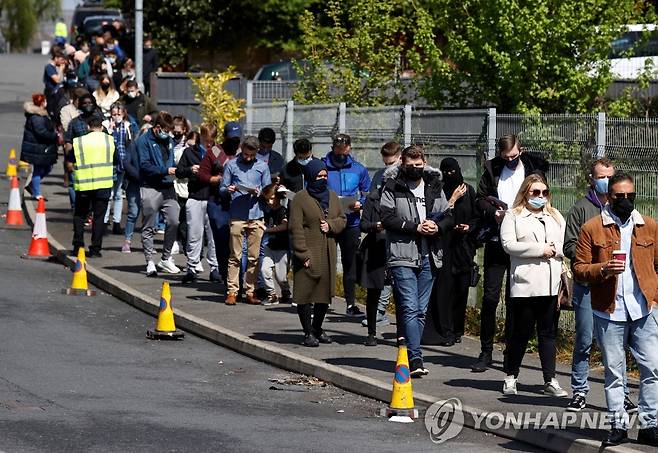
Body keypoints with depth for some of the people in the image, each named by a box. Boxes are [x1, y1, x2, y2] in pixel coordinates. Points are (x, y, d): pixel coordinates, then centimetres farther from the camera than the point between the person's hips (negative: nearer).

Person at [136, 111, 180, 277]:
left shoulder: (169, 141, 16)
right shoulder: (144, 141, -5)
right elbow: (144, 165, -13)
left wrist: (176, 170, 5)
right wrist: (165, 171, -18)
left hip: (168, 188, 6)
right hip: (151, 188, -6)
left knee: (174, 222, 0)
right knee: (149, 228, 0)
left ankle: (166, 259, 15)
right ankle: (150, 262, 5)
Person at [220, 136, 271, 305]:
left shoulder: (262, 167, 12)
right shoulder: (231, 165, 7)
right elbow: (222, 189, 9)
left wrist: (258, 192, -7)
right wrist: (228, 190, -13)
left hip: (256, 216, 2)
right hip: (237, 216, -2)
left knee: (254, 257, 2)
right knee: (235, 256, -3)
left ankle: (250, 291, 8)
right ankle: (232, 291, 0)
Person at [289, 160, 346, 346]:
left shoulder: (332, 196, 12)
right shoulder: (300, 198, -7)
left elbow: (342, 219, 18)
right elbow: (296, 228, -11)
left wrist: (331, 225, -5)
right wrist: (303, 254, -17)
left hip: (328, 253, 6)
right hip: (308, 253, -6)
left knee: (325, 292, 11)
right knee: (306, 292, -5)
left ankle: (317, 329, 26)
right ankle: (308, 333, 2)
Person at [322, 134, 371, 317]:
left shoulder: (358, 169, 6)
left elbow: (369, 193, 12)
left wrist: (360, 203, -8)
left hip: (351, 223, 2)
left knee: (350, 263, 7)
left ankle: (351, 303, 13)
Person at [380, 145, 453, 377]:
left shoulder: (435, 188, 14)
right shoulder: (393, 188, 0)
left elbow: (449, 217, 14)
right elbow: (387, 218, -9)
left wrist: (437, 226, -7)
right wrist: (415, 227, -16)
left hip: (428, 258, 5)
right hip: (403, 257, -5)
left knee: (421, 310, 8)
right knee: (410, 308, -12)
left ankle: (409, 356, 17)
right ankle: (415, 359, -17)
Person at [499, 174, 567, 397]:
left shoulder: (556, 217, 20)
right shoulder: (513, 216, 6)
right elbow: (508, 244, -8)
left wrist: (555, 251, -7)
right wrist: (540, 249, -11)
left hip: (552, 285, 4)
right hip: (525, 285, -4)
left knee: (548, 333, 5)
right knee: (521, 332, 1)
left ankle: (550, 381, 5)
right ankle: (511, 377, 14)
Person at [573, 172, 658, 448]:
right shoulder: (592, 228, 1)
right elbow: (579, 269, 0)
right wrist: (603, 269, -18)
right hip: (609, 311, -1)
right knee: (614, 371, 5)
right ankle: (619, 426, 13)